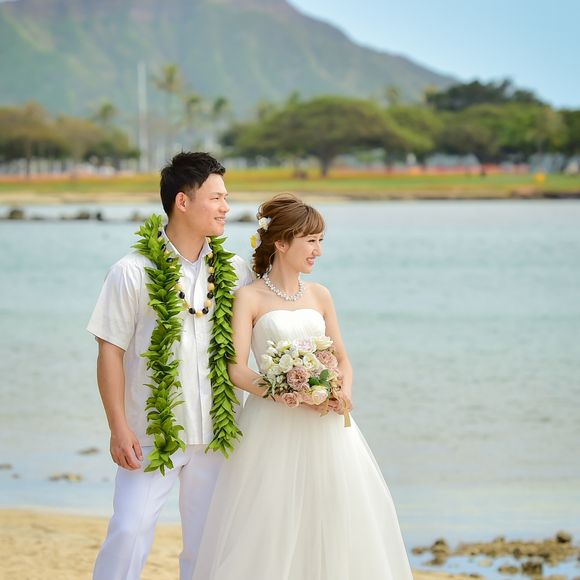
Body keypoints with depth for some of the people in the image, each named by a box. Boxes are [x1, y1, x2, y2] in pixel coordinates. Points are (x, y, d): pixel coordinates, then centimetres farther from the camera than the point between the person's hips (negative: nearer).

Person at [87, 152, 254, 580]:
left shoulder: (237, 272, 5)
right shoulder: (133, 273, -6)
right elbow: (111, 352, -5)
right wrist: (119, 428, -10)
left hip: (215, 433, 4)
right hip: (152, 434, -4)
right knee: (130, 532, -11)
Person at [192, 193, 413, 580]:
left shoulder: (320, 295, 11)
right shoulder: (250, 298, -3)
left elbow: (342, 359, 14)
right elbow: (237, 369, -10)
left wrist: (344, 394, -7)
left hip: (324, 425, 4)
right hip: (273, 427, -4)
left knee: (333, 520, 4)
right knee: (272, 527, -3)